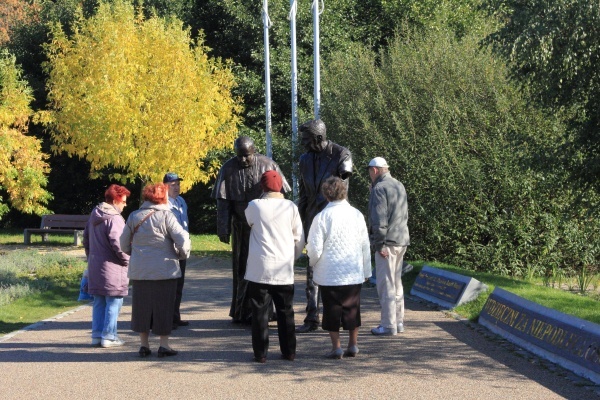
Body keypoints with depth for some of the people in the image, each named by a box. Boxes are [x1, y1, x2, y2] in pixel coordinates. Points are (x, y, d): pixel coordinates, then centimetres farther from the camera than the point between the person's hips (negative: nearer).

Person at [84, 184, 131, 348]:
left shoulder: (93, 217, 13)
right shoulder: (114, 218, -16)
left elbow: (86, 238, 20)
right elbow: (117, 243, -22)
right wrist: (127, 260, -11)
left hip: (95, 265, 8)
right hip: (112, 267, -8)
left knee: (99, 302, 14)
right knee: (113, 303, 1)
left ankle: (97, 335, 16)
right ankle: (108, 336, 2)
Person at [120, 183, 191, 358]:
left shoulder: (134, 217, 5)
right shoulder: (166, 216, -8)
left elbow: (124, 245, 10)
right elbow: (183, 240, -13)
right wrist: (182, 255, 6)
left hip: (139, 270, 4)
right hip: (164, 269, -4)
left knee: (142, 306, 11)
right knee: (164, 307, 4)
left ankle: (144, 344, 14)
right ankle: (164, 345, 5)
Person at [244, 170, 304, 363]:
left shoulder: (254, 206, -4)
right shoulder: (290, 207, 0)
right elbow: (299, 238, 5)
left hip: (259, 269, -2)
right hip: (284, 270, 2)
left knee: (260, 311, 4)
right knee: (285, 312, 11)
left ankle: (260, 353, 4)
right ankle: (289, 352, 14)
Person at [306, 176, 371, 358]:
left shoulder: (321, 217, -12)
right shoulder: (356, 215, -1)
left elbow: (315, 249, -11)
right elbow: (365, 246, 5)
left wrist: (314, 264, 10)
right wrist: (366, 271, 14)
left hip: (329, 275, -3)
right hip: (354, 273, 3)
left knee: (332, 310, 7)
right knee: (352, 308, 14)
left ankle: (336, 347, 8)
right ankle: (353, 345, 19)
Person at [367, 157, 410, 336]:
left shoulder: (379, 189, -14)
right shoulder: (399, 186, 14)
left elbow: (379, 221, -20)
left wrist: (379, 244, -15)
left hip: (387, 242, -9)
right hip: (401, 241, 9)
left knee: (386, 284, -5)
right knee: (396, 282, 16)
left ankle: (388, 325, -4)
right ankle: (398, 321, 21)